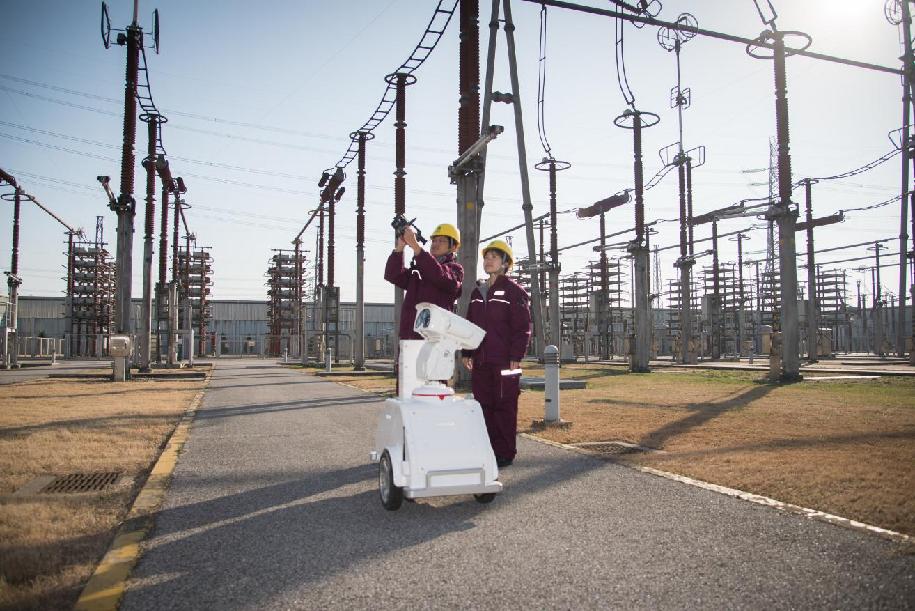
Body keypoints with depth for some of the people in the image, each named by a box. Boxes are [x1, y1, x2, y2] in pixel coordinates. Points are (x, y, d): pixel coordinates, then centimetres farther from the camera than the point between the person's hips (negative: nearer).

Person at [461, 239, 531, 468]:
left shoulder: (514, 291, -3)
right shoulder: (477, 292, 16)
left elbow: (523, 328, -7)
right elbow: (470, 324, 19)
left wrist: (516, 357, -14)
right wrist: (467, 353, 11)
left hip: (504, 362, -6)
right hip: (480, 361, 6)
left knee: (504, 407, -1)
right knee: (484, 406, 9)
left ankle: (505, 453, 8)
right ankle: (488, 450, 19)